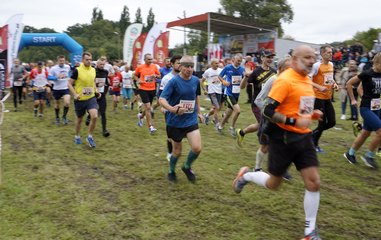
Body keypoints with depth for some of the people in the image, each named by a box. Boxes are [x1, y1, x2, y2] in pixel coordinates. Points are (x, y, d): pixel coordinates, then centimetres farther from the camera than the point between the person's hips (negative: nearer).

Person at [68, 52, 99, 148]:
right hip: (80, 100, -3)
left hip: (91, 98, 3)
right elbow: (70, 84, -7)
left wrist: (96, 90, 6)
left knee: (94, 116, -17)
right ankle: (77, 137, 38)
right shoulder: (77, 70, -13)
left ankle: (89, 136, 3)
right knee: (79, 119, 13)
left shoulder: (93, 70, 2)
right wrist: (75, 94, -19)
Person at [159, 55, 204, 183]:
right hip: (175, 121, -3)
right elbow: (161, 99, -23)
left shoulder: (196, 80, 0)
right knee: (177, 150, 9)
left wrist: (199, 112, 22)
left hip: (191, 120, 3)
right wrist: (172, 109, -41)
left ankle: (187, 167, 20)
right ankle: (171, 171, 39)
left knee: (197, 148, -11)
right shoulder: (174, 81, -15)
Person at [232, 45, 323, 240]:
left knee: (314, 183, 3)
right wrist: (294, 121, -27)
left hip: (304, 137, 7)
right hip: (283, 138, -7)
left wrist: (311, 115, 6)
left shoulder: (307, 80, 10)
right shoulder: (285, 80, -17)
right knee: (273, 184, 7)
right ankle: (245, 175, 36)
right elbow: (268, 111, -21)